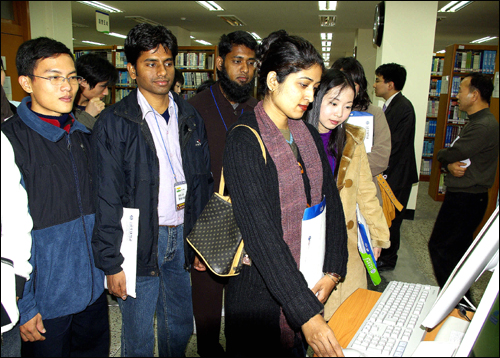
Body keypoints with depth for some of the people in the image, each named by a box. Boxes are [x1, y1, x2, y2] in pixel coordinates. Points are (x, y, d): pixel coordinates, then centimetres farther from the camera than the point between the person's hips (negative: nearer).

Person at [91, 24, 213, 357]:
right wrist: (112, 263, -10)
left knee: (180, 328, 19)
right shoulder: (113, 123, -7)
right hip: (140, 243, -4)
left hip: (183, 238, 4)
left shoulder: (190, 117, 7)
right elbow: (107, 199, -9)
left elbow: (204, 182, 9)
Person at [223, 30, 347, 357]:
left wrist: (333, 271, -5)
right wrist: (307, 314, -27)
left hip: (309, 283, 6)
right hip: (262, 292, -6)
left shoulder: (308, 135, 4)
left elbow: (331, 201, 6)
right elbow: (262, 235, -26)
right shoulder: (245, 142, -19)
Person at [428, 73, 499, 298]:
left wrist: (443, 157, 1)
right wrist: (450, 164, -13)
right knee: (459, 248, 18)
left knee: (439, 246, -4)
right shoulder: (478, 122, 15)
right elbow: (453, 156, 9)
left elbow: (449, 154, -22)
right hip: (466, 196, 10)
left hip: (465, 200, -10)